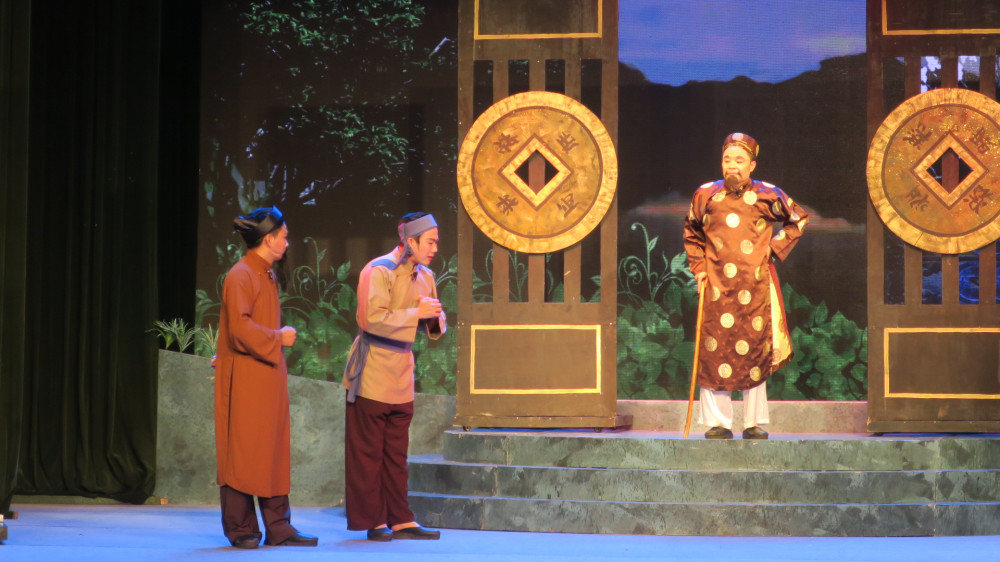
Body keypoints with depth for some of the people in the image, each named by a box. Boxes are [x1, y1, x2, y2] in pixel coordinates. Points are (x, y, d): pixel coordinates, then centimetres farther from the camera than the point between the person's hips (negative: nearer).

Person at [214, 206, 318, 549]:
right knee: (243, 452, -2)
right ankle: (242, 530, 5)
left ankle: (278, 528, 9)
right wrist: (278, 339, -13)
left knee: (274, 452, 7)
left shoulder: (266, 276, 15)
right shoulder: (241, 276, -14)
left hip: (268, 379, 9)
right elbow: (239, 328, -22)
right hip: (244, 380, -9)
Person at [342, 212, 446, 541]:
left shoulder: (424, 277, 10)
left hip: (401, 378, 7)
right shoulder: (379, 271, -13)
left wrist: (435, 315, -7)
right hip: (372, 375, -7)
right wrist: (416, 313, -21)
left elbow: (435, 329, 16)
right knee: (368, 452, -1)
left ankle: (400, 521, 11)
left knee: (396, 453, 9)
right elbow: (372, 319, -24)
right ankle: (373, 522, 4)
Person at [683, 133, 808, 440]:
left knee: (755, 349, 2)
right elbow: (691, 232, 19)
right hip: (717, 287, 1)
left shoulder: (767, 195, 0)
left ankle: (755, 423, 9)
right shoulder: (706, 195, 3)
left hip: (755, 286, -1)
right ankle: (718, 423, 6)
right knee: (715, 349, -2)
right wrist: (698, 267, 8)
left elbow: (798, 220, 16)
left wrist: (775, 248, 7)